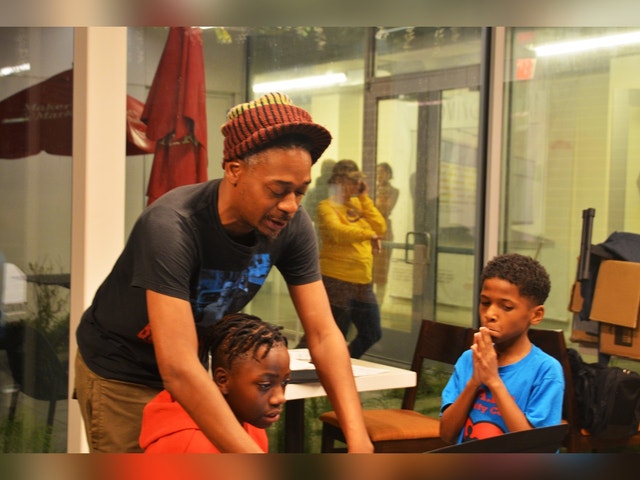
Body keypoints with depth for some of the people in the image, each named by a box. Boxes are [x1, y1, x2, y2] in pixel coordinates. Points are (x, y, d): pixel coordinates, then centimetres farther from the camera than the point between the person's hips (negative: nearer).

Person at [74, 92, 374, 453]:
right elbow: (177, 368, -41)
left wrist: (358, 439, -30)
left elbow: (323, 333, -17)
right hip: (119, 372, -5)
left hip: (190, 372, 5)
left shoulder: (292, 226, -17)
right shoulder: (172, 227, -35)